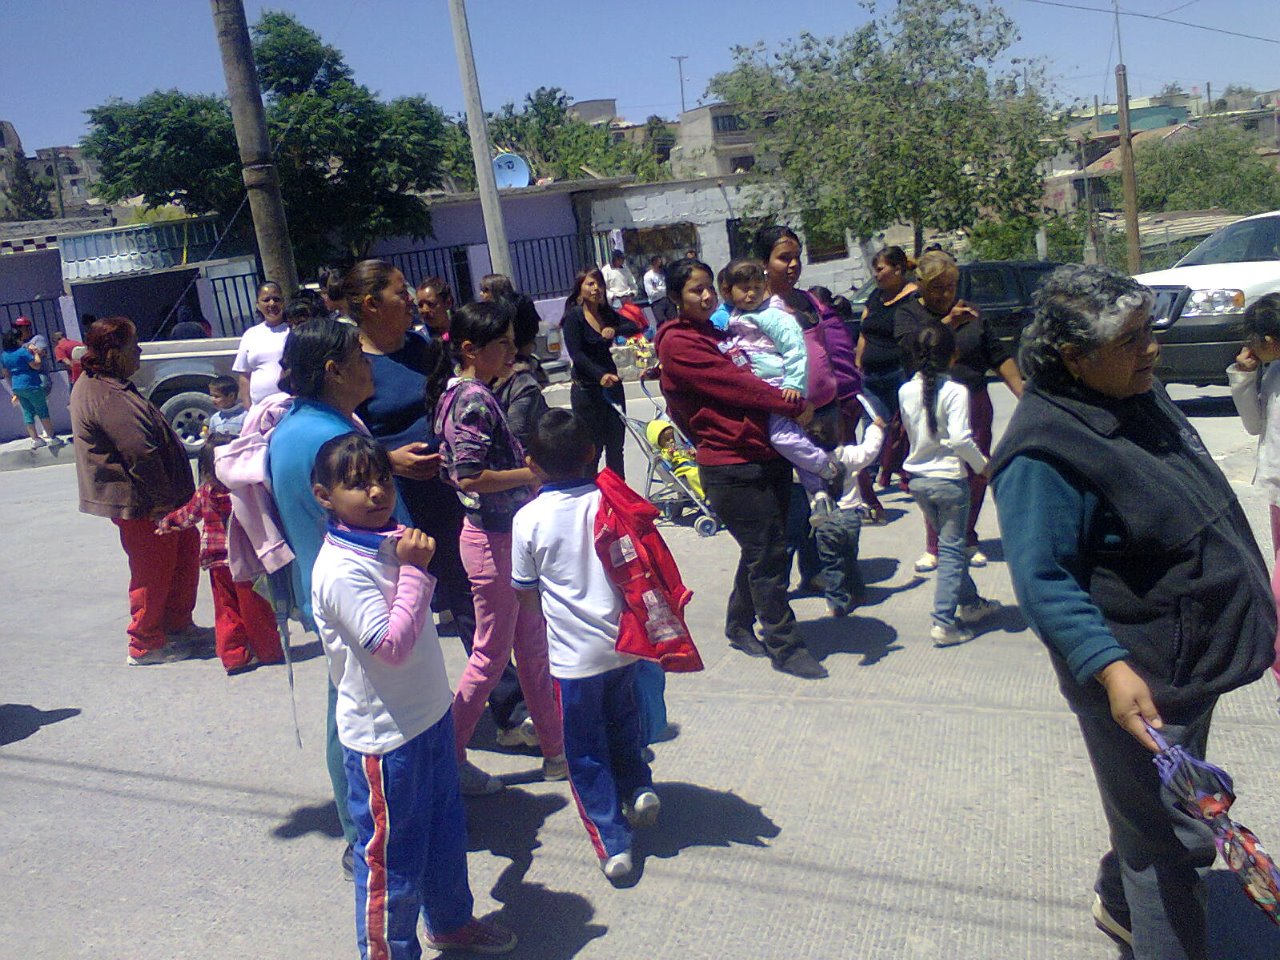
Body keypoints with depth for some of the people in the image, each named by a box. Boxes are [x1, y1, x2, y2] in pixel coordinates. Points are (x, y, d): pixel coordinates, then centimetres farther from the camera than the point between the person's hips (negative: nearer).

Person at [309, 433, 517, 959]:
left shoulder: (392, 540, 4)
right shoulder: (341, 570, -24)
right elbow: (391, 645, -29)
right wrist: (414, 570, -26)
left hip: (430, 715, 9)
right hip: (385, 735, -9)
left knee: (445, 829, 26)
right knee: (391, 856, 8)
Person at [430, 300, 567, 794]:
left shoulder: (477, 395, 10)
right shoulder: (473, 401, -19)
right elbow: (469, 477, -26)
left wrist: (530, 464, 6)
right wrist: (532, 473, -19)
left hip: (510, 534, 10)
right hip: (493, 539, -10)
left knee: (532, 646, 15)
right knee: (492, 652, 3)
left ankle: (556, 750, 27)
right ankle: (448, 758, 19)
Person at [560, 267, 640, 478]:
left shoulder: (608, 313, 9)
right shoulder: (574, 316, -10)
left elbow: (634, 327, 2)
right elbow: (576, 354, -19)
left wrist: (616, 330, -20)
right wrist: (600, 375, -34)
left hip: (612, 385, 6)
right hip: (586, 389, -6)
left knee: (616, 446, 12)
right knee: (592, 448, -3)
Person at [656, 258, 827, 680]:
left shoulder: (721, 331, 20)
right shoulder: (678, 342, -8)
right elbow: (733, 383, -16)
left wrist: (788, 398, -4)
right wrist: (793, 406, -14)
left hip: (767, 455, 9)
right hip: (732, 467, -8)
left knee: (762, 551, 15)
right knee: (768, 553, -4)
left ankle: (739, 627, 32)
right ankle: (784, 648, 7)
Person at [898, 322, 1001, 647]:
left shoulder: (906, 391, 0)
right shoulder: (955, 391, -17)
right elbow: (959, 438, -24)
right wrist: (982, 464, -9)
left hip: (917, 478, 6)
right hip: (949, 479, -6)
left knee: (949, 543, 20)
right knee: (951, 549, 3)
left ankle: (970, 603, 34)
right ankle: (944, 623, 1)